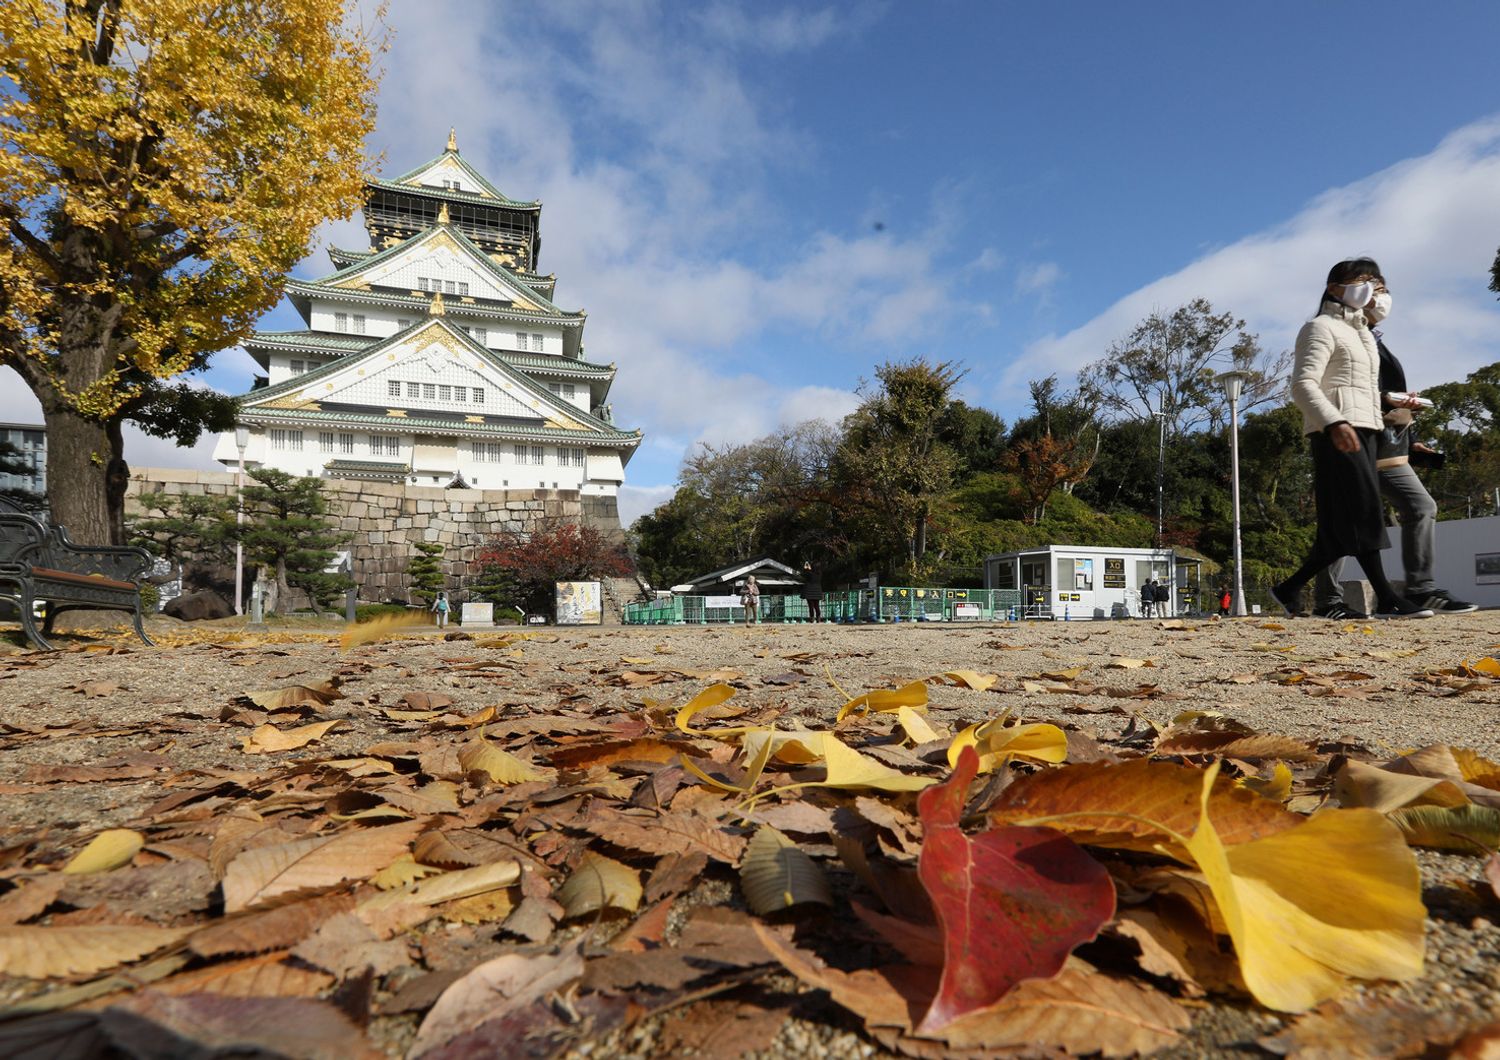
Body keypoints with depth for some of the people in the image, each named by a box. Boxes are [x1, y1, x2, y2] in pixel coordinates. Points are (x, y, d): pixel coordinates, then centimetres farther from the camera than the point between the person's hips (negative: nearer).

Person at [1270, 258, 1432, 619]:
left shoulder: (1362, 332, 27)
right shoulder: (1322, 327, -1)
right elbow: (1303, 385, -16)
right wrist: (1334, 422, -29)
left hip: (1363, 429, 9)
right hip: (1336, 431, -9)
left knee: (1345, 523, 2)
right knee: (1362, 510, -13)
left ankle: (1290, 589, 6)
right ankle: (1386, 599, -11)